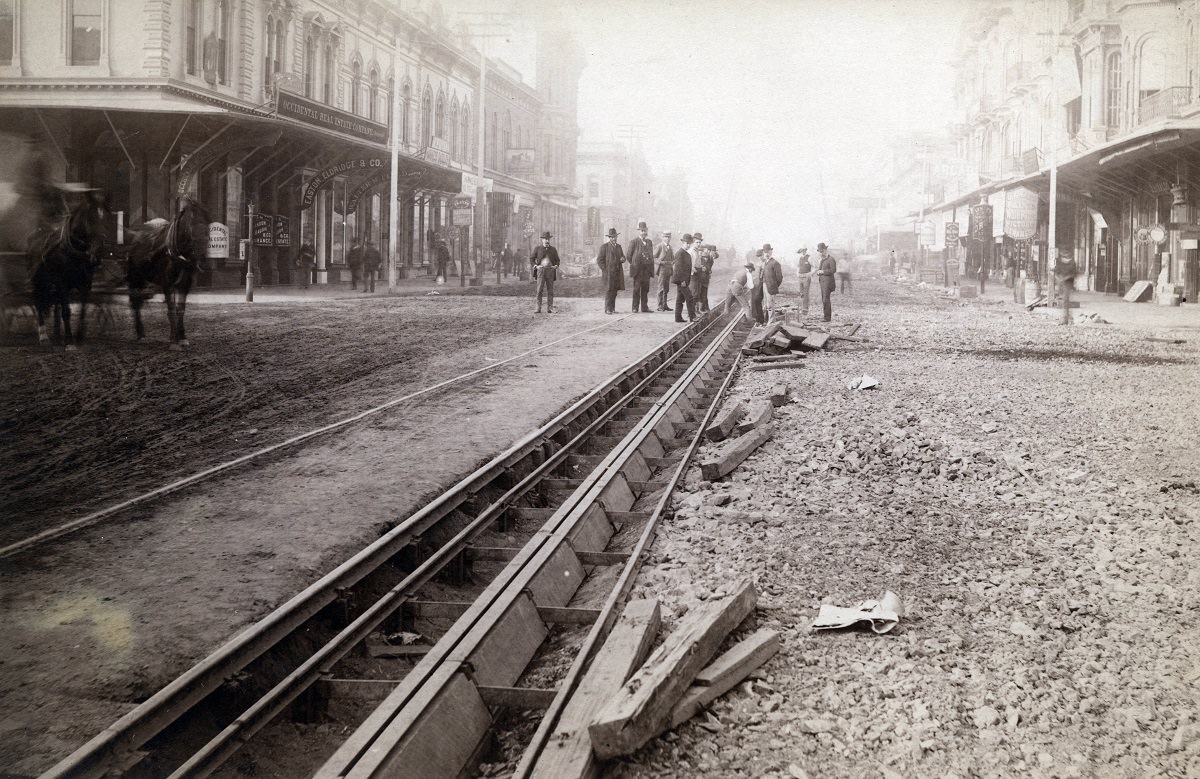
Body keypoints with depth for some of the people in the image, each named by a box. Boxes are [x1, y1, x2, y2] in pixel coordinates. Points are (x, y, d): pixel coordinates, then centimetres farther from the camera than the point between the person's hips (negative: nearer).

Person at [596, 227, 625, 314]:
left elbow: (622, 256, 25)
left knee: (615, 290, 5)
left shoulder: (618, 246, 17)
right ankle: (607, 309, -9)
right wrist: (605, 270, -11)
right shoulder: (604, 246, -1)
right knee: (608, 290, -9)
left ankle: (612, 308, 9)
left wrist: (622, 259, 0)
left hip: (617, 272, 6)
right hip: (608, 272, -6)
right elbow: (599, 259, -3)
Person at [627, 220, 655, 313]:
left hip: (647, 270, 5)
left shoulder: (649, 242, 14)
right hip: (637, 270, -5)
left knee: (645, 290, 7)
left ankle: (644, 307, 12)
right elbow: (629, 256, -1)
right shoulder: (634, 242, -3)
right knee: (636, 290, -2)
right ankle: (635, 308, 2)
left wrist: (651, 270, 12)